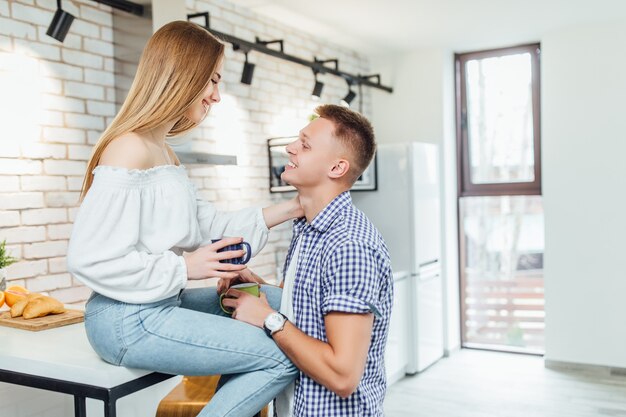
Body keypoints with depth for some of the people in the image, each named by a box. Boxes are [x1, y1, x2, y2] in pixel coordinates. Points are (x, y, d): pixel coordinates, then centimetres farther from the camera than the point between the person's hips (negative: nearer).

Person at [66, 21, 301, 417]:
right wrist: (185, 267, -18)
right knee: (286, 357, -13)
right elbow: (89, 258, -22)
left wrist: (290, 208, 6)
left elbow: (211, 225, 10)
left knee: (276, 302, 17)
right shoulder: (130, 149, -17)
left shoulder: (165, 153, 14)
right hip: (129, 320, -10)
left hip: (163, 304, 10)